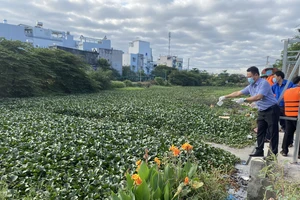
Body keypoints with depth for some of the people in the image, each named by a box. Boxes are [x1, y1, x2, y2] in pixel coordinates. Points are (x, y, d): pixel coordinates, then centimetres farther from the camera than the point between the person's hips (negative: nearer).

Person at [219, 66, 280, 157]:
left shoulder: (263, 83, -17)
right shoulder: (251, 86, 7)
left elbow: (258, 97, -29)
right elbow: (238, 93, 13)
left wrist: (244, 100, -27)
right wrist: (225, 97, 12)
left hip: (271, 110, -8)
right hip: (262, 111, 9)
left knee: (273, 132, 0)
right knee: (260, 132, 10)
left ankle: (273, 153, 7)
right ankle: (259, 152, 17)